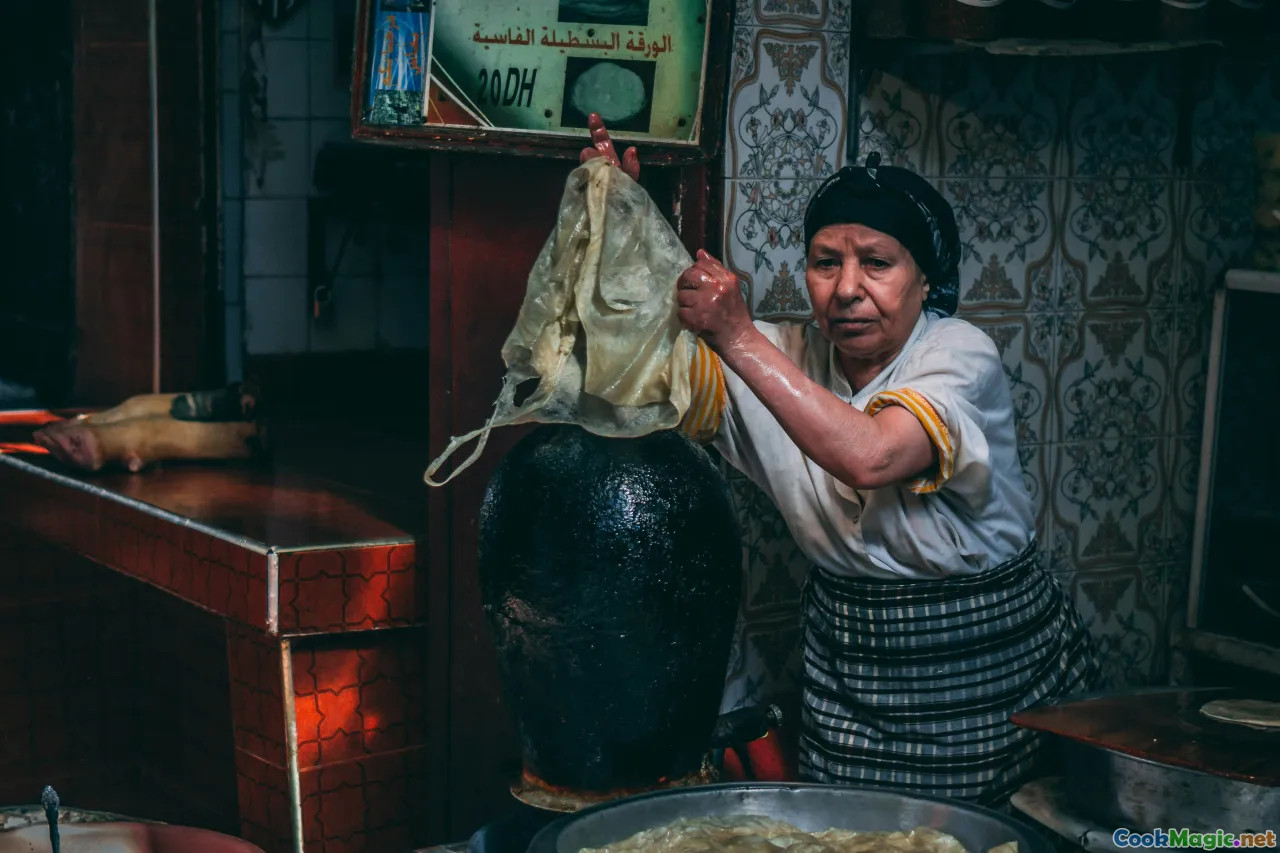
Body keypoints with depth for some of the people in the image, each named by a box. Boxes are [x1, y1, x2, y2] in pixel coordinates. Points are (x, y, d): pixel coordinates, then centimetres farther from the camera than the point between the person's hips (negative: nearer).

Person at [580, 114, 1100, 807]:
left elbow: (869, 456, -35)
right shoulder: (787, 357, -2)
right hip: (849, 668, 4)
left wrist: (740, 340, -35)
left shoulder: (960, 355, -17)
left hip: (990, 670, -3)